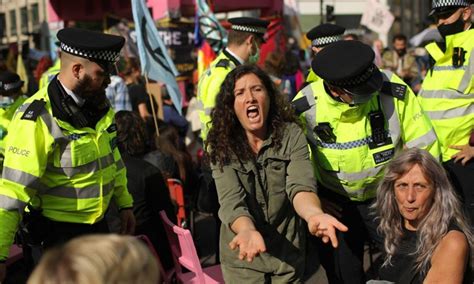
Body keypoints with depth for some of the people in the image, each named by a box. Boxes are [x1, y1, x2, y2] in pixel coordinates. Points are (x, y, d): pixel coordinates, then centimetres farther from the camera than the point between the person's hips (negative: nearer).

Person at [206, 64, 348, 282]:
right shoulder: (221, 147, -13)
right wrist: (249, 231, -45)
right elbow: (231, 202, -23)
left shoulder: (291, 135, -11)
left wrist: (314, 214, -47)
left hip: (288, 254, 1)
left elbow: (300, 186, -24)